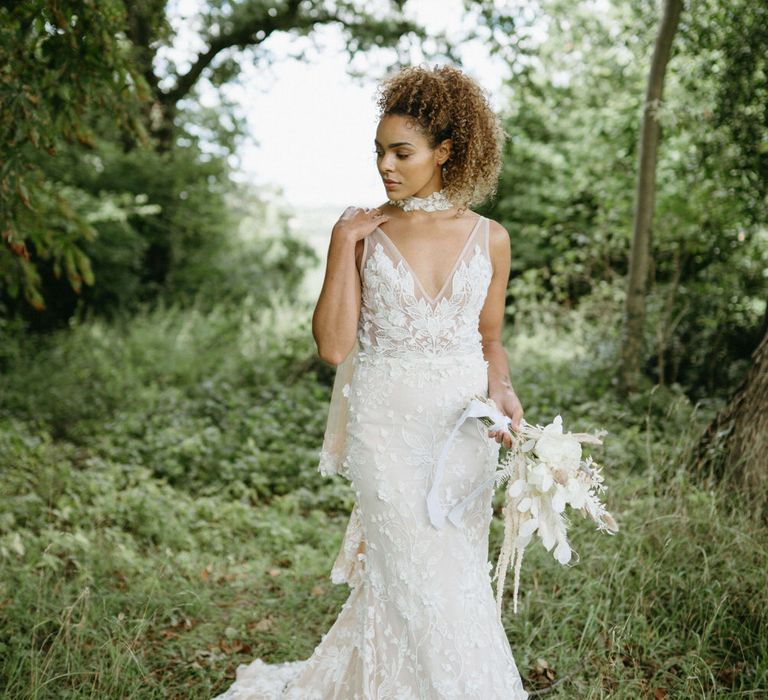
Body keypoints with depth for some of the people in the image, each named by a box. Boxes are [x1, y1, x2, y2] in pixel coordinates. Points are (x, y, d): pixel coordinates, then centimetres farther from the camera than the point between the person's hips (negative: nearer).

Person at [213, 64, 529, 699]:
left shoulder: (489, 239, 4)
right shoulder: (362, 232, -1)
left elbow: (490, 339, 13)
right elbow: (334, 346, -8)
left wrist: (502, 390, -6)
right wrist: (344, 245, -11)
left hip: (464, 429, 3)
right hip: (387, 426, -2)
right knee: (425, 582, -4)